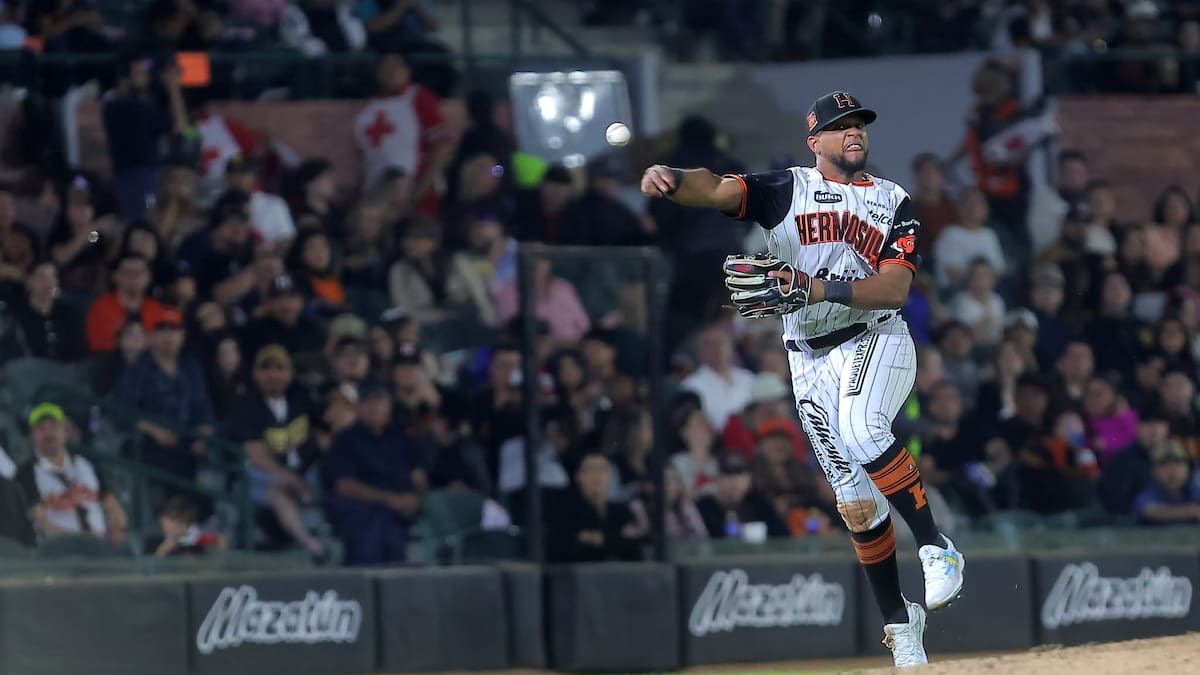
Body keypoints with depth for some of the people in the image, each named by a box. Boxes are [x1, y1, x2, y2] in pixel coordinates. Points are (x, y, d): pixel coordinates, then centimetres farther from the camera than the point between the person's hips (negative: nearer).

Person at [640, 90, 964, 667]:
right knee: (854, 496, 1)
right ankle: (899, 622, 13)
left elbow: (894, 289, -11)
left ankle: (935, 548, -25)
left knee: (861, 429, -34)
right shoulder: (788, 188, 2)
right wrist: (669, 180, -39)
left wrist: (810, 288, -25)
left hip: (877, 342, -2)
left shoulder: (894, 203, 3)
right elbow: (715, 188, -16)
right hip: (810, 360, 2)